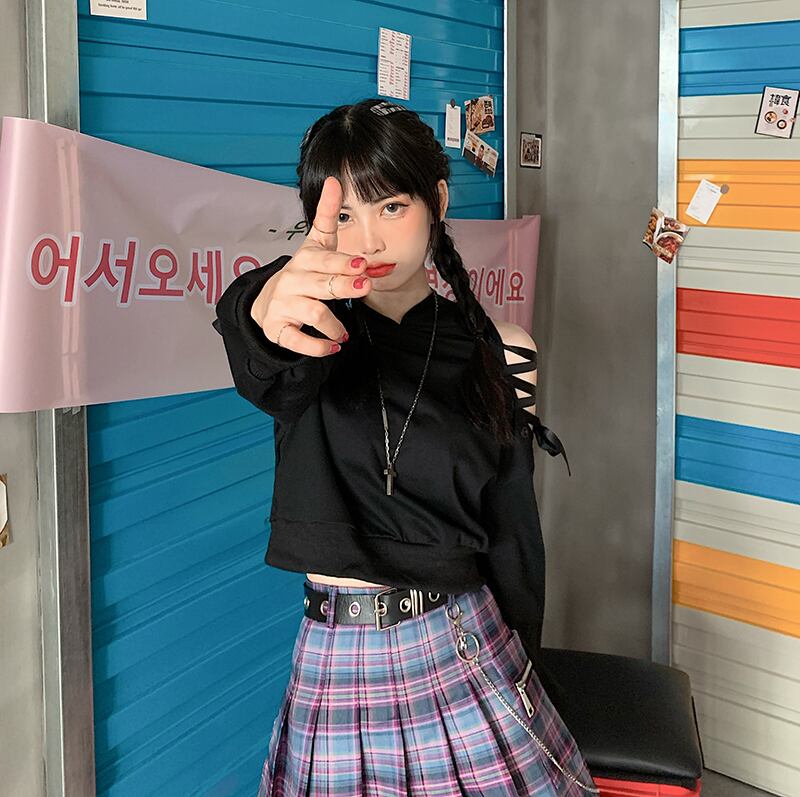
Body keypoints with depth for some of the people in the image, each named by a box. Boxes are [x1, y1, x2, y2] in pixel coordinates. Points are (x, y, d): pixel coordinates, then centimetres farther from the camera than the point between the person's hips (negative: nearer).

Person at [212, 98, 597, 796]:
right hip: (334, 663, 0)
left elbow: (512, 534, 4)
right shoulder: (315, 331, -5)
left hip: (464, 651, 1)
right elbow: (264, 375, -32)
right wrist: (268, 312, -55)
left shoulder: (499, 353, -1)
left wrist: (523, 674, 7)